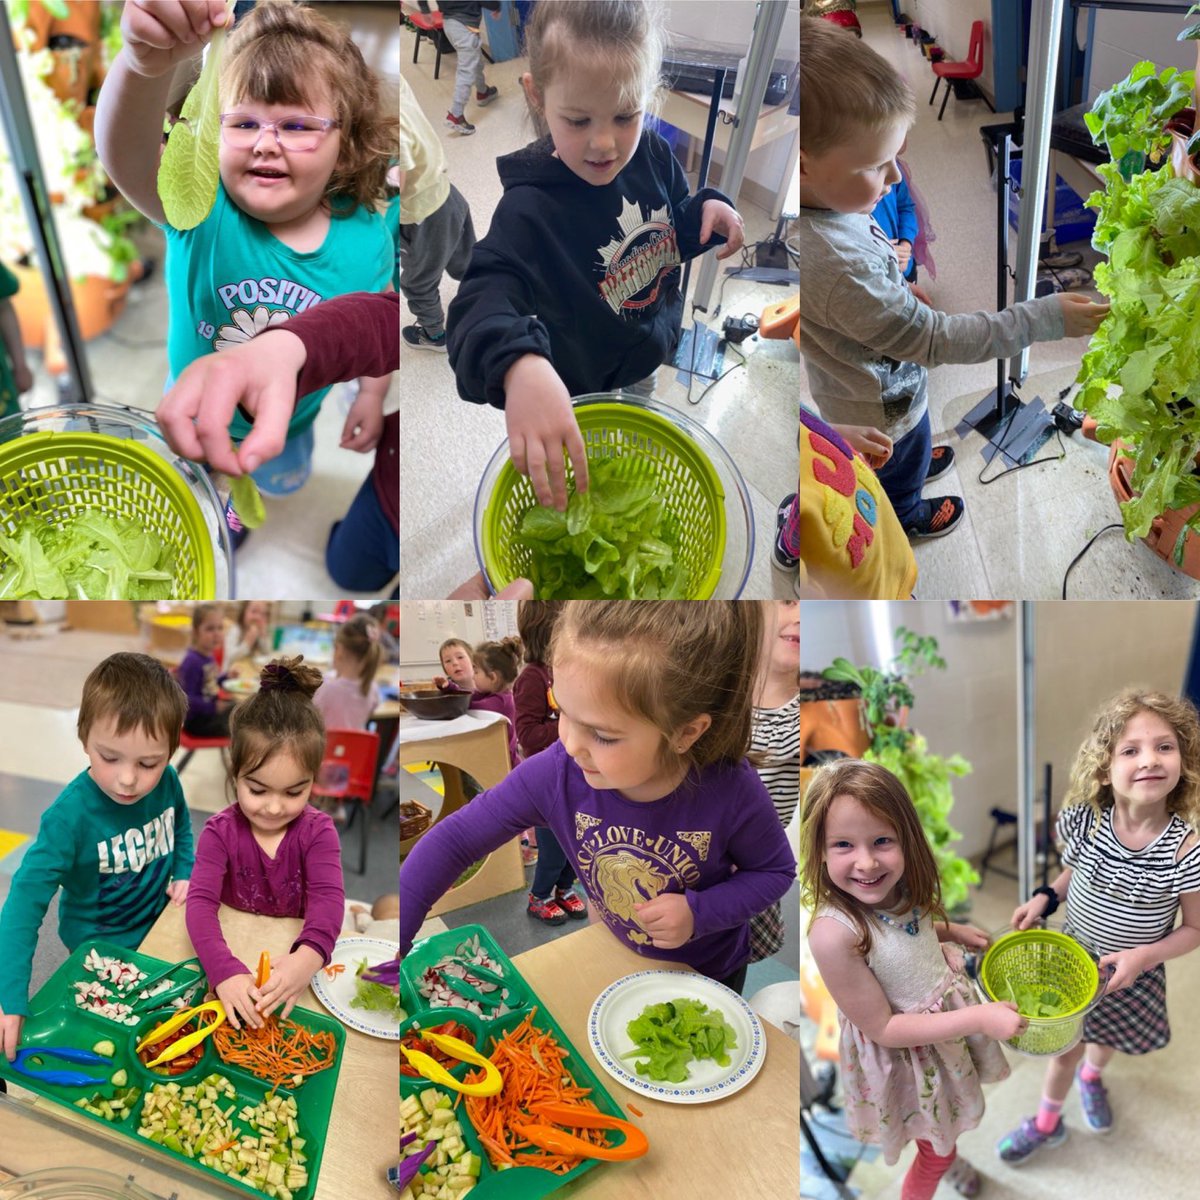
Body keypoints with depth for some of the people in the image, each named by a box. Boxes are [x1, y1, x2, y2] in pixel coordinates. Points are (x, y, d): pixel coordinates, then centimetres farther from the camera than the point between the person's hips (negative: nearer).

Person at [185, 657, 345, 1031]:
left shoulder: (318, 831, -9)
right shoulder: (221, 831, -9)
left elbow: (328, 899, -22)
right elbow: (201, 902, -21)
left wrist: (306, 959, -44)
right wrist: (224, 972, -39)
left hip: (294, 950, -1)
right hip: (234, 950, 1)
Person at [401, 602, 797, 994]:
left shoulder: (732, 793, -36)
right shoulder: (555, 773, -31)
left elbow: (776, 870, -16)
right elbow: (455, 840, -21)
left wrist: (700, 911, -32)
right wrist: (397, 935, -29)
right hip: (618, 956, 2)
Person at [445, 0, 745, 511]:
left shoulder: (652, 154, -10)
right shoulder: (530, 209, -30)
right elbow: (483, 299, -44)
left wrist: (708, 211, -13)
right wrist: (518, 364, -67)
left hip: (663, 362, 6)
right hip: (586, 398, -6)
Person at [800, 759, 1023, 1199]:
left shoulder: (902, 889, -19)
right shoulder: (833, 932, -38)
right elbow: (882, 1028, -27)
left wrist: (954, 932, -4)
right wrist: (978, 1017, -26)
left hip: (948, 1023, 6)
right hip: (907, 1057, -6)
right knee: (935, 1151, 19)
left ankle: (944, 1155, 63)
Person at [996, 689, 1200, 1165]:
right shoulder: (1084, 820, -23)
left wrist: (1142, 955, -26)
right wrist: (1044, 898, -15)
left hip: (1134, 976, 0)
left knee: (1108, 1037, 28)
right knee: (1065, 1046, 17)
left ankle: (1091, 1075, 64)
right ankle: (1047, 1122, 44)